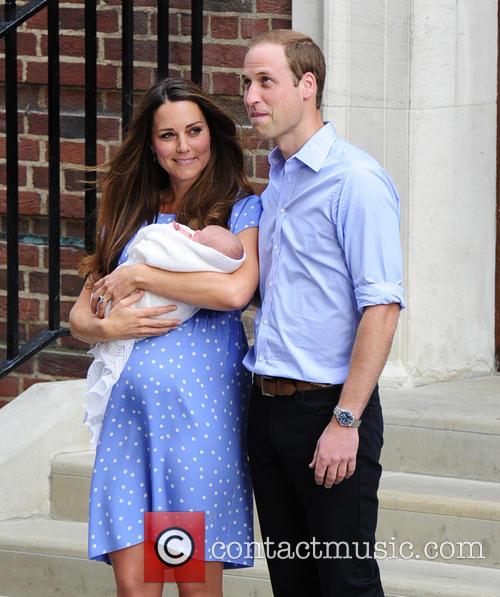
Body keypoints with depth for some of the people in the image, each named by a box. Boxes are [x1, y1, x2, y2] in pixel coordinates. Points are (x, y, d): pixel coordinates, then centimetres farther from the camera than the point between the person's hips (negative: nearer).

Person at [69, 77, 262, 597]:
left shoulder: (241, 210, 3)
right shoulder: (127, 217, 17)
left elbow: (236, 289, -17)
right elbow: (79, 316, 19)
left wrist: (138, 276, -9)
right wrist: (106, 327, -5)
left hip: (201, 404, -3)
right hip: (129, 408, 4)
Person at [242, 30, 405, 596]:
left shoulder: (356, 180, -13)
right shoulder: (271, 182, 14)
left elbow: (381, 308, -18)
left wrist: (345, 421, -21)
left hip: (326, 403, -8)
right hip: (267, 402, 8)